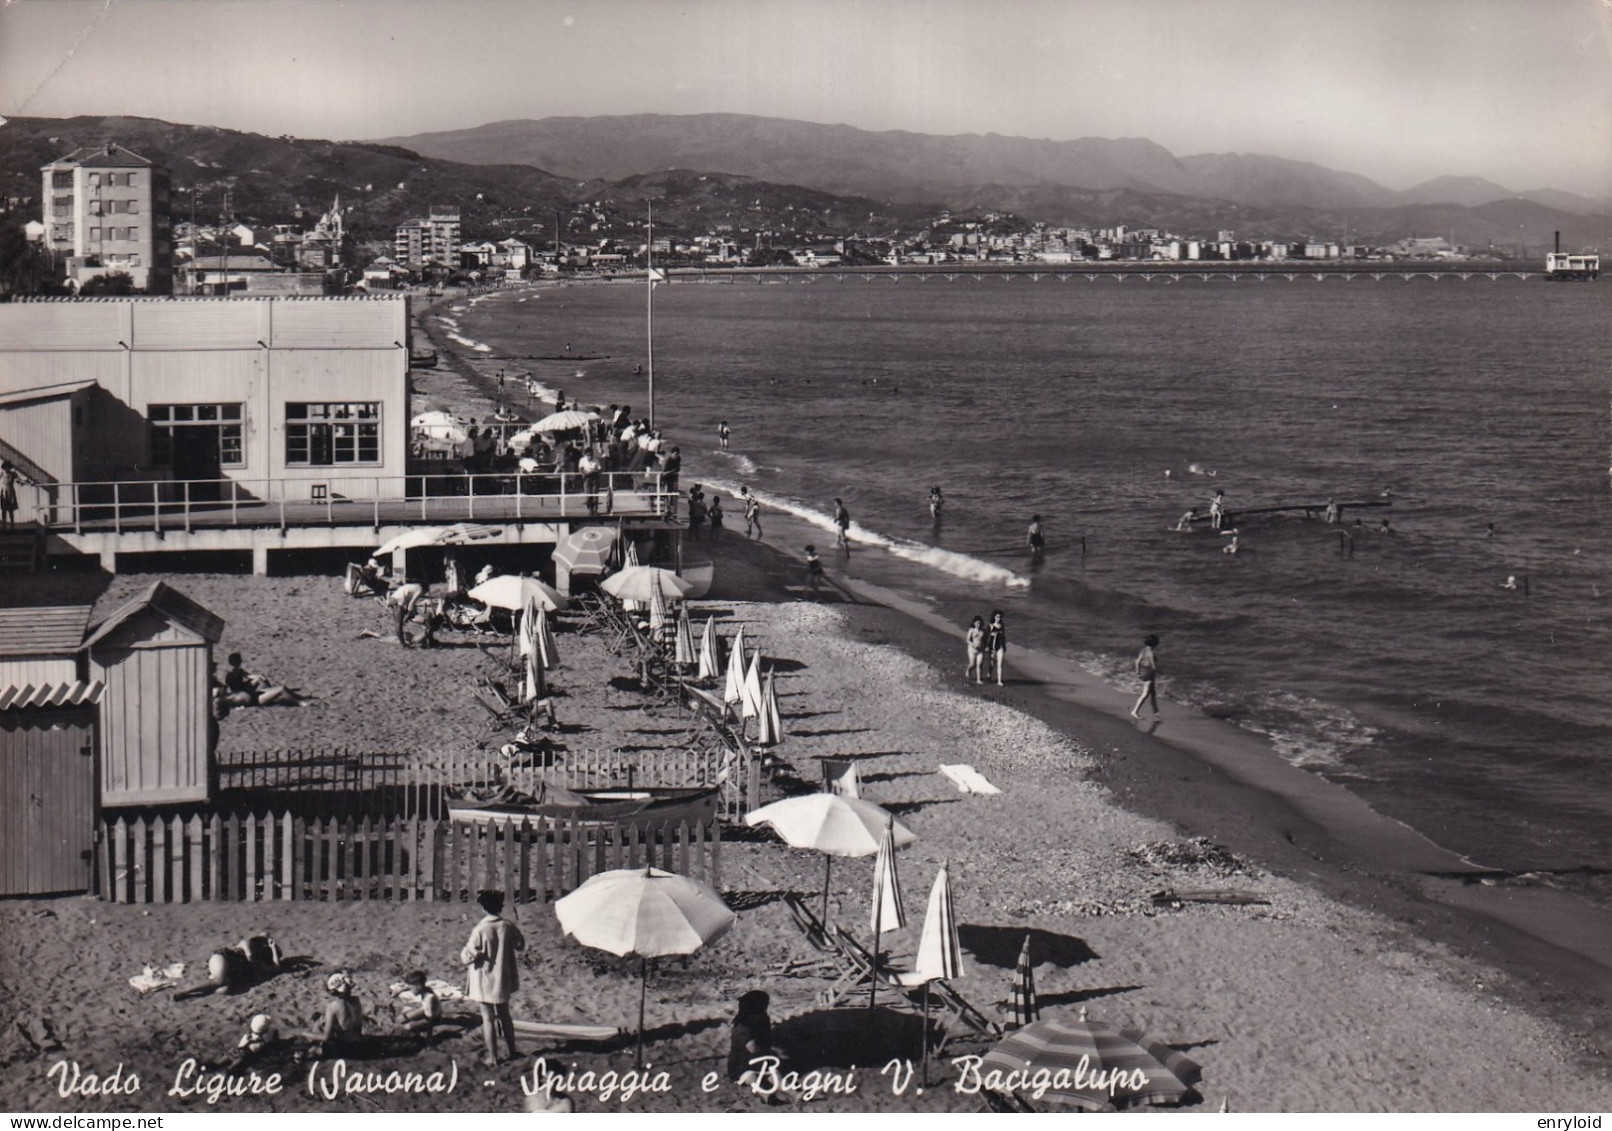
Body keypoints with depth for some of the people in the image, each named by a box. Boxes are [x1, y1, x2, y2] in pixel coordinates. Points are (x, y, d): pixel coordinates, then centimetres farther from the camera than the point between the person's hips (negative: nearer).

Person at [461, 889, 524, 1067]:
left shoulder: (480, 930, -20)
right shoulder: (508, 927, -8)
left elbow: (468, 956, -18)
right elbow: (521, 945, 8)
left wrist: (463, 954, 2)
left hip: (484, 982, -4)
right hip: (503, 979, 4)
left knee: (488, 1018, 6)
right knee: (504, 1015, 21)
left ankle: (492, 1056, 10)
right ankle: (512, 1050, 29)